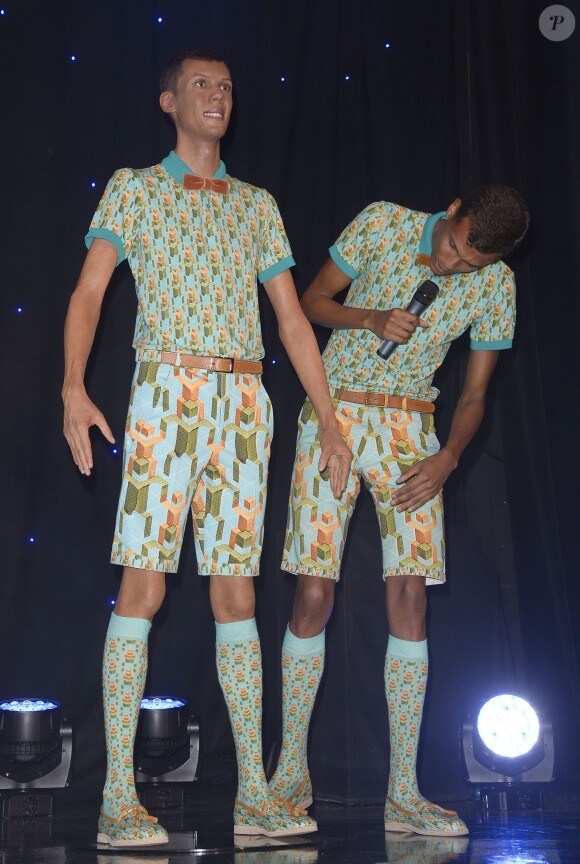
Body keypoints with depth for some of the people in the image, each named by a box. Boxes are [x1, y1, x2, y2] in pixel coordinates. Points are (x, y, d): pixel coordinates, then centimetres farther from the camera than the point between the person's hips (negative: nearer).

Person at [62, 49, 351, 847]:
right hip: (166, 392, -3)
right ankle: (119, 797, -5)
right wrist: (73, 387, -19)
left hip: (243, 404, 4)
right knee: (143, 588, -9)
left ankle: (254, 794, 7)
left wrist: (329, 421, 10)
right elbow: (89, 293, -2)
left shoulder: (257, 206, 19)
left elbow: (293, 319, 17)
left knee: (236, 594, 4)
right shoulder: (133, 189, 9)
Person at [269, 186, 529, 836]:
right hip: (333, 416, -1)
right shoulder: (382, 223, -6)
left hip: (409, 431, 2)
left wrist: (448, 458, -12)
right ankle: (292, 774, 9)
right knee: (313, 596, -6)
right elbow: (312, 302, 2)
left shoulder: (494, 287, -1)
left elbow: (474, 396, 5)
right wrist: (371, 319, -17)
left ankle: (403, 793, -2)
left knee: (409, 597, -8)